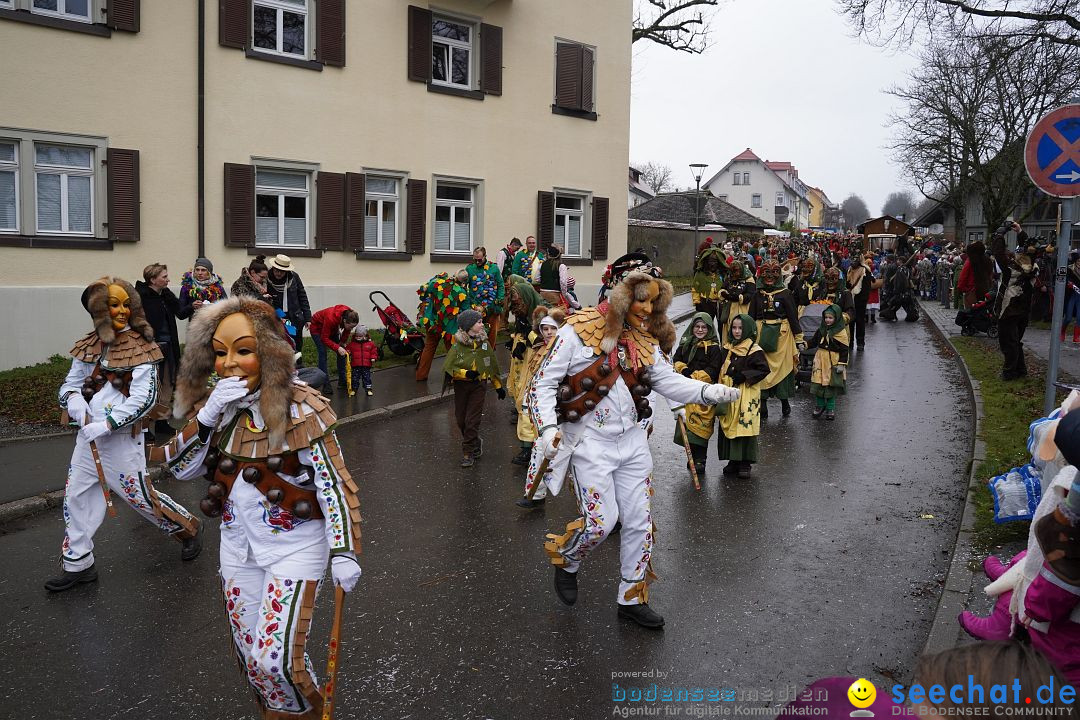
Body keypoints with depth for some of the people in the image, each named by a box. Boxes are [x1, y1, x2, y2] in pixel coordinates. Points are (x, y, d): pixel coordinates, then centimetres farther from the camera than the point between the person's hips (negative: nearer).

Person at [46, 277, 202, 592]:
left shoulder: (140, 347, -11)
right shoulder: (88, 345, 5)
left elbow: (144, 398, -18)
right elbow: (69, 385, 12)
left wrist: (105, 425, -22)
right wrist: (74, 400, -11)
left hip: (121, 437, -6)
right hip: (88, 437, 6)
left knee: (140, 496, 2)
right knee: (76, 497, 11)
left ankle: (189, 528, 25)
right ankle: (77, 564, 26)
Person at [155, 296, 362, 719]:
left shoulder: (300, 408, -20)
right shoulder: (213, 404, -1)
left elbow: (333, 482, -17)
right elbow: (179, 469, -5)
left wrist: (343, 551, -22)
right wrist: (208, 414, -21)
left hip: (295, 545, -6)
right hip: (238, 544, 6)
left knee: (276, 656, -9)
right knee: (248, 653, 17)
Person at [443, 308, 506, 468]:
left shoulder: (484, 343, -2)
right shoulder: (458, 345, -10)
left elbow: (493, 366, 9)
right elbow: (448, 368, -10)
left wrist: (498, 386, 12)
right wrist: (466, 373, -23)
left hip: (479, 385, 0)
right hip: (461, 385, 0)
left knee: (472, 420, -5)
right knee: (461, 420, 9)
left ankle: (468, 452, 5)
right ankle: (476, 442, 33)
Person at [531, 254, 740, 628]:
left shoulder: (645, 340, 5)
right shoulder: (578, 331, -12)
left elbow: (668, 380, 1)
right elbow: (544, 381, -10)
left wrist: (707, 391, -16)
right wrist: (547, 426, -23)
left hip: (633, 442, 6)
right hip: (591, 442, -5)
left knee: (639, 522, 9)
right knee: (601, 521, -8)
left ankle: (633, 598, 27)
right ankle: (566, 563, 25)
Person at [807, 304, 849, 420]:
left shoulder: (841, 332, -9)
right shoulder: (821, 330, 7)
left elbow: (844, 350, -9)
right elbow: (814, 341, 16)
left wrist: (842, 364, -14)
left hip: (834, 362, -4)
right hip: (820, 359, 4)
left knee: (831, 386, 4)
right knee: (818, 383, 4)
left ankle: (830, 409, 18)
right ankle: (819, 406, 21)